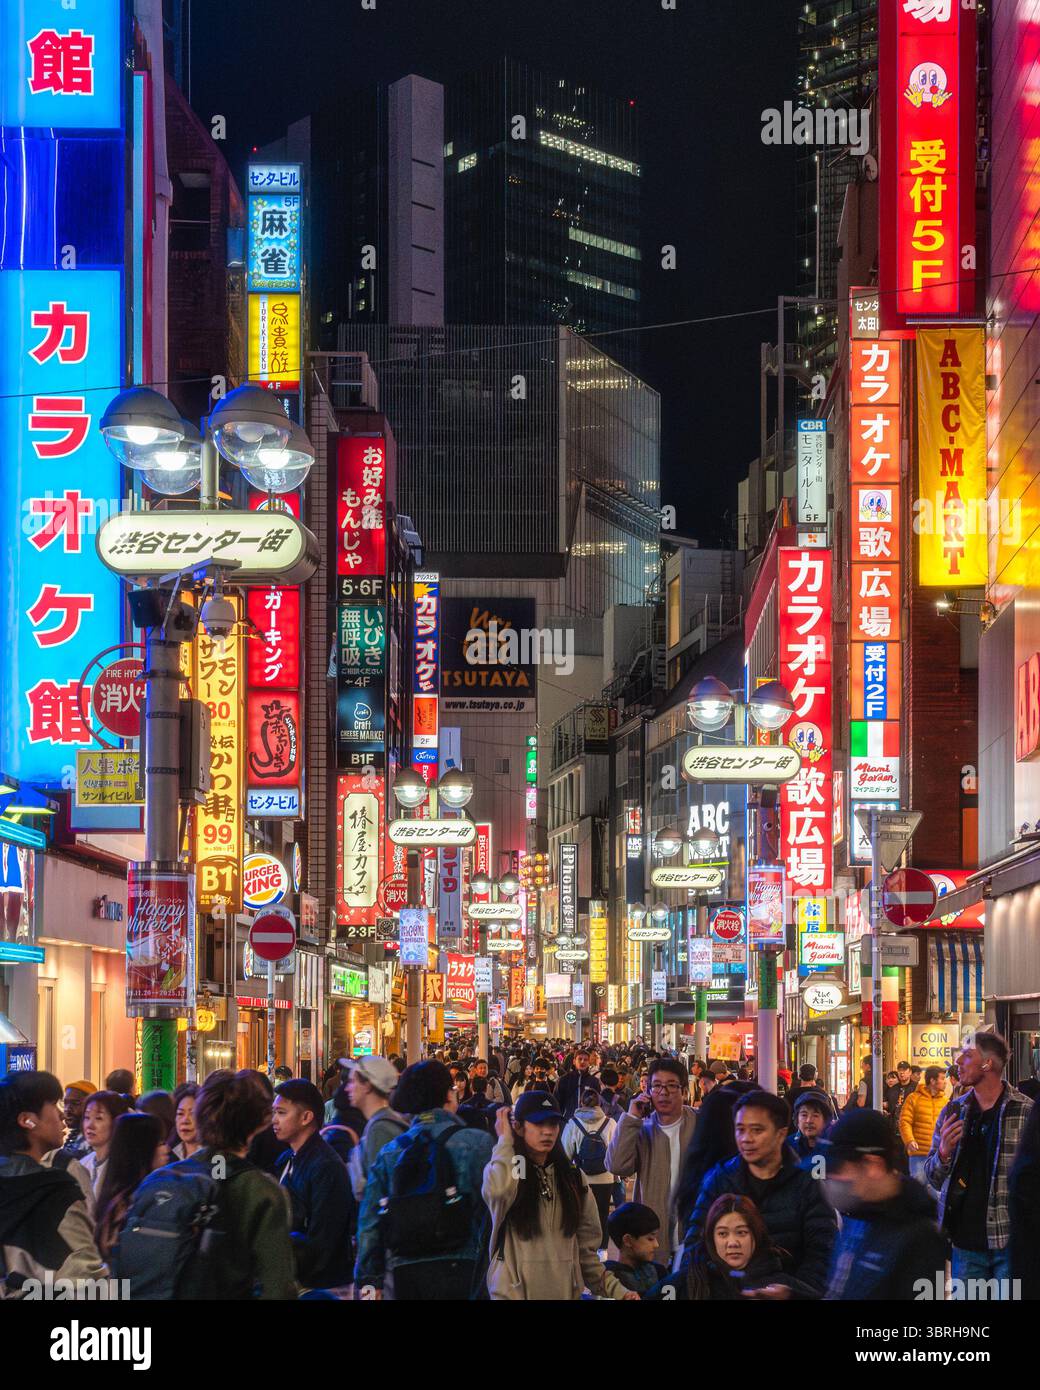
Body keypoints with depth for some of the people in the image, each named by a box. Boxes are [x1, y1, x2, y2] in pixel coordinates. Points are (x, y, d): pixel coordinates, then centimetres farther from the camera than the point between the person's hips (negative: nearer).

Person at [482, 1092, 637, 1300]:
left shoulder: (572, 1179, 8)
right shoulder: (503, 1169, -3)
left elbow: (585, 1249, 9)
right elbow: (497, 1191, -29)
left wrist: (616, 1289, -3)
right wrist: (505, 1141, -13)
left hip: (565, 1292, 4)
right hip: (514, 1293, -4)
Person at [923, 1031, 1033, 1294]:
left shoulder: (1026, 1112, -5)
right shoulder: (952, 1111, 8)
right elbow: (933, 1180, 13)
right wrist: (943, 1153, -9)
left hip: (1009, 1242, -4)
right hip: (965, 1241, 4)